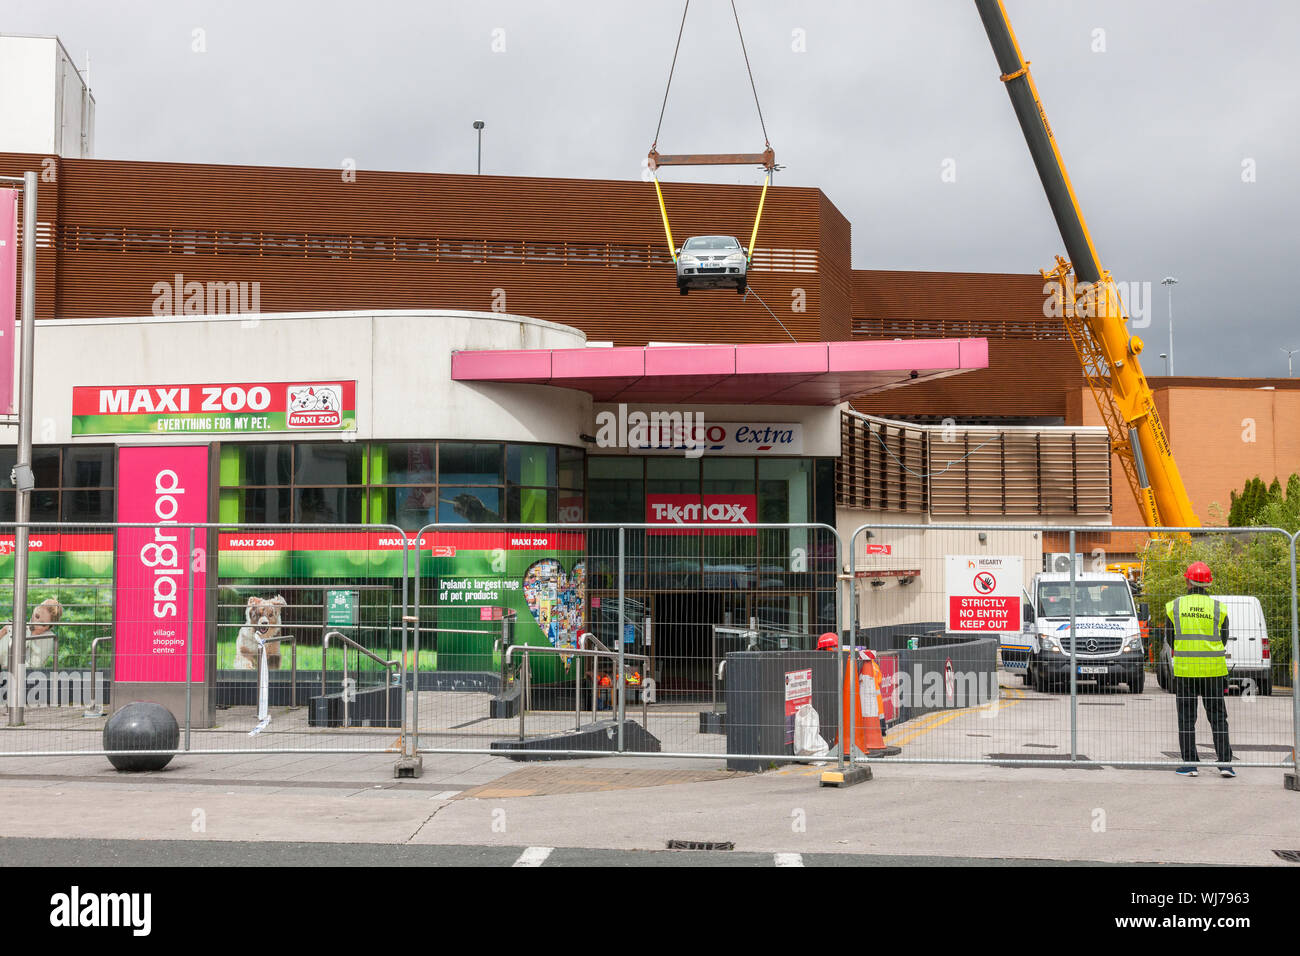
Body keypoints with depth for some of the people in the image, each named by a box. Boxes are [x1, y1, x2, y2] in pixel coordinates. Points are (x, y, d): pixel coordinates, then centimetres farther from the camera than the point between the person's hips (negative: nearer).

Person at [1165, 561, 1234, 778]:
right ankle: (1224, 762, 3)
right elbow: (1223, 640, 9)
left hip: (1184, 670, 0)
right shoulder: (1218, 609, -2)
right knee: (1218, 717, 8)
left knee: (1186, 717, 6)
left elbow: (1170, 639, 7)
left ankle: (1190, 763, 4)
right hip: (1213, 671, 0)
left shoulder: (1174, 606, -2)